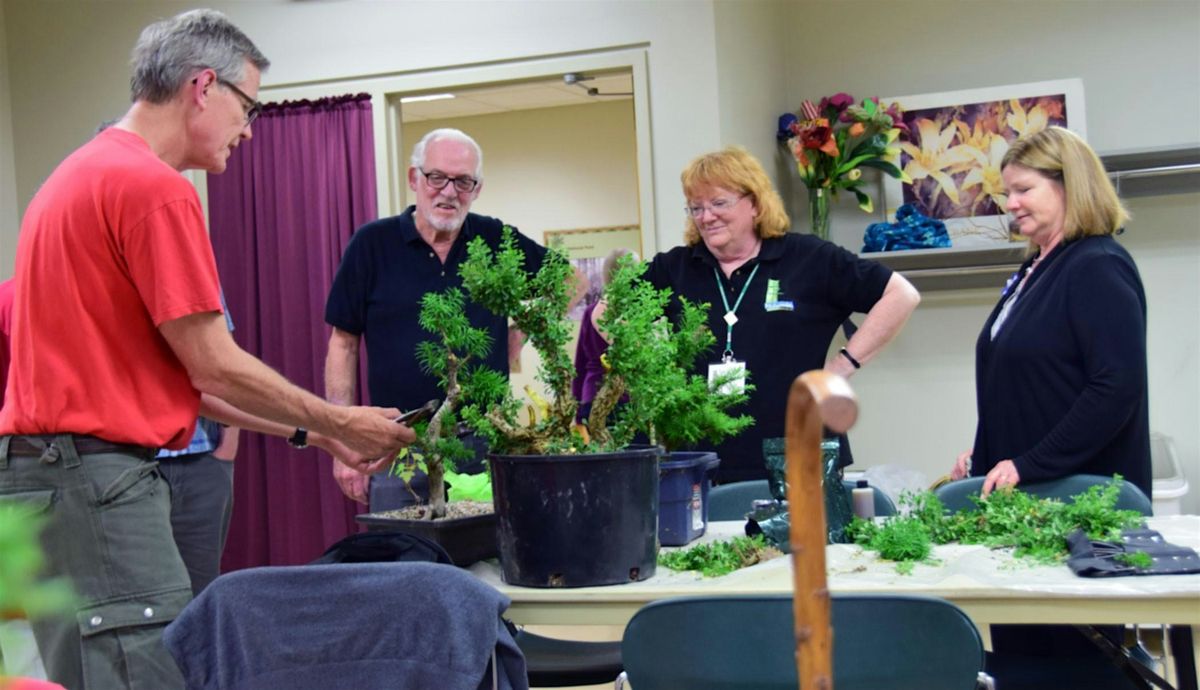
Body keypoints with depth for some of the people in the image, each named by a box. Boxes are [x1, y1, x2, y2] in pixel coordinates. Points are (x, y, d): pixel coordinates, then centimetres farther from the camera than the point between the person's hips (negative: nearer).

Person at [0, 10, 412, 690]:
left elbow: (172, 369, 19)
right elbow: (214, 365, -12)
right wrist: (340, 425, 1)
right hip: (95, 479, -10)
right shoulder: (156, 187, -13)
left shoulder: (82, 174, 18)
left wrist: (311, 430, 18)